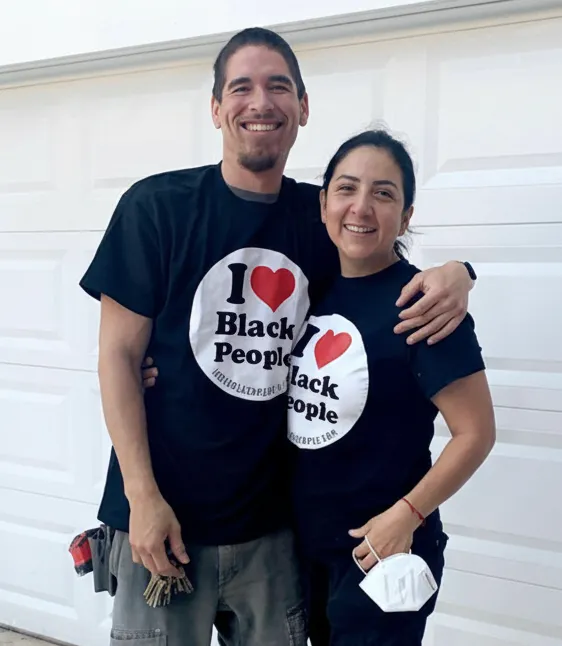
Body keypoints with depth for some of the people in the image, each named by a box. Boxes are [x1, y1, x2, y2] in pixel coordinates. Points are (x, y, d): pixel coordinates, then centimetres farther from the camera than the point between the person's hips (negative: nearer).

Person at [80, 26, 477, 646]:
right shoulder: (157, 205, -7)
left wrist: (452, 274, -9)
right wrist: (142, 495, -12)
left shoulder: (320, 215, 2)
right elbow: (119, 354, -7)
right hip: (164, 519, -3)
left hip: (272, 525, 3)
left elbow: (389, 278, 15)